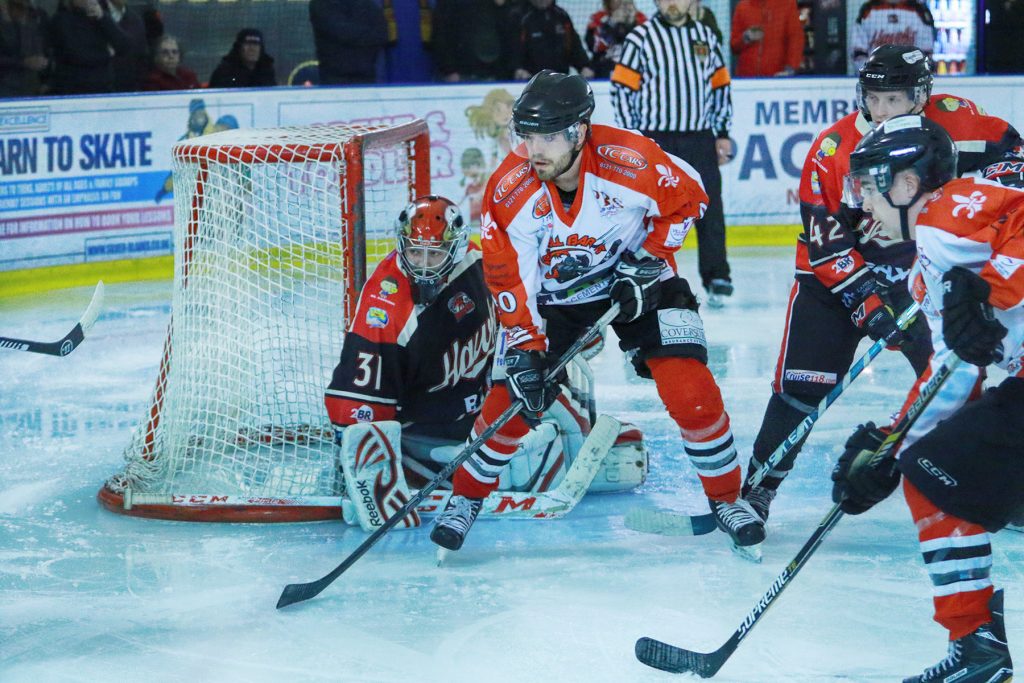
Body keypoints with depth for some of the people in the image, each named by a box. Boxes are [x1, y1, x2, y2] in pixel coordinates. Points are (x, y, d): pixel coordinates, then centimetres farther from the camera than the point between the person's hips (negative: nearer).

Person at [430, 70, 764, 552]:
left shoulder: (630, 161, -30)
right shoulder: (509, 191, -24)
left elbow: (688, 197, -9)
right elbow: (510, 279, -14)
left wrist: (648, 258, -14)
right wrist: (525, 352, -19)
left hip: (635, 282, -1)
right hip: (554, 293, 1)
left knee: (692, 393, -13)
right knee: (512, 397, -7)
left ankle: (726, 498, 9)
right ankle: (467, 496, 19)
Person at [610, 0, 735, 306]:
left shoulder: (706, 36, 12)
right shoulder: (641, 37, -2)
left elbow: (720, 86, 17)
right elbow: (622, 88, -3)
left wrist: (722, 132, 12)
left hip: (699, 138, 3)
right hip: (656, 140, -3)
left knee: (709, 208, 1)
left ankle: (716, 278, 6)